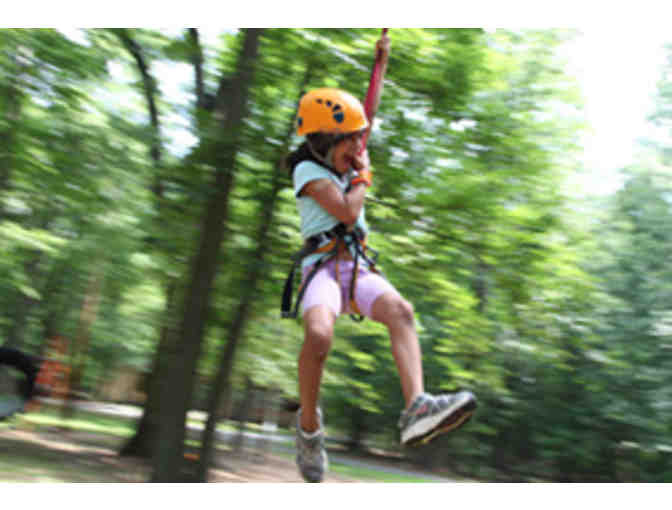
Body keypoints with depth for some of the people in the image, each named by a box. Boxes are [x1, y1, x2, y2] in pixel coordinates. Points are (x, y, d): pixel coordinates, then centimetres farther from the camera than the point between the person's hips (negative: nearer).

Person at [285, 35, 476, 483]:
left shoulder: (346, 162, 20)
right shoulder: (307, 170, -2)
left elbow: (367, 116, 28)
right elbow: (348, 212, -13)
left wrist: (382, 61, 29)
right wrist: (363, 176, 3)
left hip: (358, 268, 6)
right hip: (323, 266, -6)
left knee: (400, 310, -28)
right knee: (319, 334, -35)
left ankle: (416, 409, -43)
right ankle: (309, 425, -12)